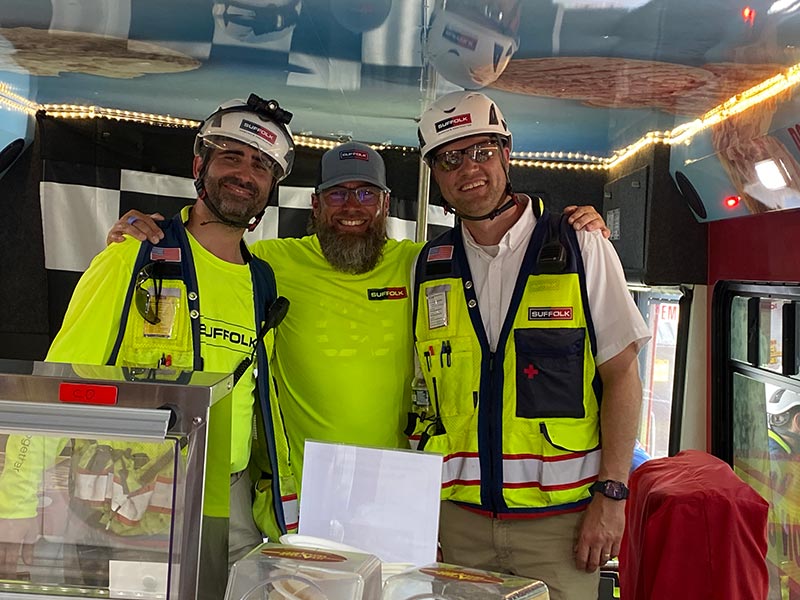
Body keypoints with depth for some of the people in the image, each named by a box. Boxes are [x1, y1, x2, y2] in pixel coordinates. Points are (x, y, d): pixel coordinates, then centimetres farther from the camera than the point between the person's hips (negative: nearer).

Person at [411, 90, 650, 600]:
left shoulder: (581, 249, -3)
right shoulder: (428, 267, 6)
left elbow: (621, 375, -3)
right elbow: (427, 386, 11)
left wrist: (611, 493, -9)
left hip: (560, 518, -2)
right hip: (459, 517, 3)